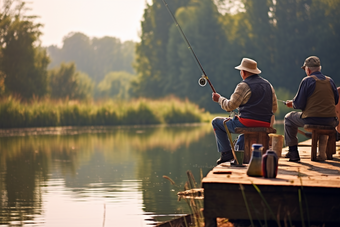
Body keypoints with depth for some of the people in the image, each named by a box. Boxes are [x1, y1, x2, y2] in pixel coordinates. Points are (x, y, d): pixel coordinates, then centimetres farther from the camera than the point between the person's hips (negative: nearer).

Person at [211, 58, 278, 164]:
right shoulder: (268, 84, 11)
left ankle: (226, 153, 9)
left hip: (247, 123, -7)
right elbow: (274, 108, 14)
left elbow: (229, 106, -9)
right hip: (265, 126, 7)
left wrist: (219, 98, 9)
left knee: (216, 122, 13)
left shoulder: (244, 86, -10)